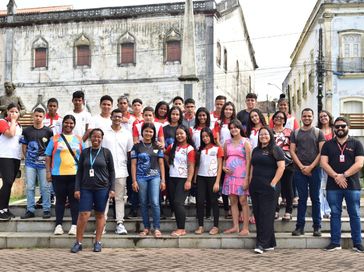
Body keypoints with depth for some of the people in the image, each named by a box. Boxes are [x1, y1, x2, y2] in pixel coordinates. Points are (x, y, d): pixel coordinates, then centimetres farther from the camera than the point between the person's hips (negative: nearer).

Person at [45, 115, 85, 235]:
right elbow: (48, 156, 6)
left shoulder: (78, 139, 10)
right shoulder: (55, 139, 6)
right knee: (60, 200, 6)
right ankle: (58, 225, 12)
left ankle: (74, 225, 8)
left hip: (75, 175, 1)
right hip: (58, 175, 0)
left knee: (74, 200, 3)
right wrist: (48, 172, -1)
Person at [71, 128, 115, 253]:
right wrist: (77, 188, 2)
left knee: (100, 215, 6)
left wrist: (112, 188, -2)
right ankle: (78, 242, 5)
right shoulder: (85, 152, 7)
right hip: (86, 188, 1)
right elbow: (79, 171, 8)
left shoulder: (106, 152, 3)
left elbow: (111, 171, 5)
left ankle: (98, 242, 15)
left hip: (102, 188, -1)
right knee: (83, 214, -5)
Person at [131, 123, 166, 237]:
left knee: (155, 202, -8)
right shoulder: (137, 147, 5)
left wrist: (163, 180, 3)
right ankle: (146, 228, 14)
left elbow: (161, 164, 10)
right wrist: (134, 181, -3)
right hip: (141, 177, 0)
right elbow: (133, 164, 3)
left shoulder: (157, 147, 9)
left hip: (155, 177, 0)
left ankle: (157, 228, -1)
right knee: (143, 203, 5)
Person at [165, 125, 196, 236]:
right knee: (174, 203, 8)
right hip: (172, 178, 7)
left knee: (178, 203, -12)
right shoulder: (172, 147, 10)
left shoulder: (190, 149, -7)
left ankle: (182, 229, -5)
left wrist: (189, 181, -18)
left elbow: (191, 166, -11)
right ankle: (179, 228, 16)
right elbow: (165, 155, 28)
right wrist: (170, 164, 12)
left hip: (183, 179, -6)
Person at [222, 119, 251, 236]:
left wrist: (246, 178, -12)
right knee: (233, 201, 6)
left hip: (241, 175, -5)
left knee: (243, 201, -5)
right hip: (230, 175, 5)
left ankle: (245, 228, -1)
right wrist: (223, 167, -2)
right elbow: (224, 158, 20)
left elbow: (248, 161, -6)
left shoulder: (245, 142, -1)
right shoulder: (227, 142, 12)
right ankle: (235, 226, 13)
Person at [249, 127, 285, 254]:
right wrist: (250, 182, 12)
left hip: (268, 187, -7)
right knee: (257, 214, 7)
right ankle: (270, 243, 16)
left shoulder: (276, 150, -3)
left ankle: (262, 243, -6)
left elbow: (281, 167, -12)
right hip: (255, 187, 7)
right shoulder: (256, 150, 17)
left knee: (266, 215, -7)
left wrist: (273, 183, -16)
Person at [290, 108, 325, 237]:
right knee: (302, 198, 3)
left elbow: (322, 152, -2)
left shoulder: (318, 133, 5)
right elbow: (292, 151, 4)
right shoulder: (295, 133, 10)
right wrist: (302, 167, -7)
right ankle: (300, 226, 7)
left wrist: (311, 167, -10)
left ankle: (317, 226, 9)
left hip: (314, 169, -1)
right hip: (300, 170, 1)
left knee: (315, 198, 3)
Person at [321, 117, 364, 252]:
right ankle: (335, 242, 12)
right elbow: (324, 162, 0)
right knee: (335, 214, 6)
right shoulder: (328, 144, 10)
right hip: (333, 186, 1)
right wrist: (336, 176, -13)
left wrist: (344, 175, -15)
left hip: (352, 185, -1)